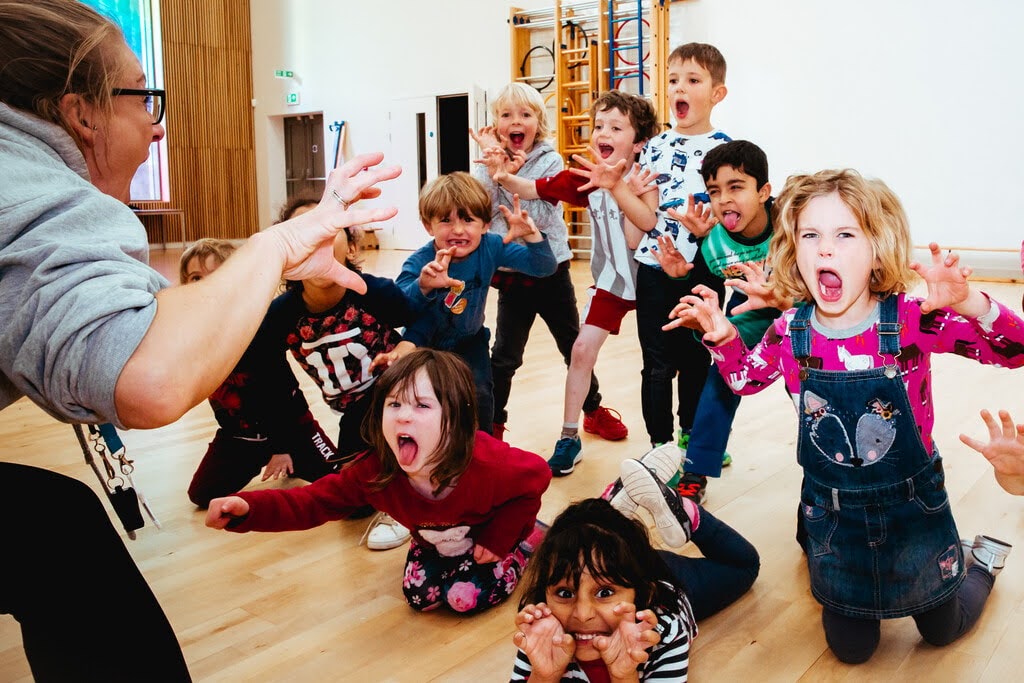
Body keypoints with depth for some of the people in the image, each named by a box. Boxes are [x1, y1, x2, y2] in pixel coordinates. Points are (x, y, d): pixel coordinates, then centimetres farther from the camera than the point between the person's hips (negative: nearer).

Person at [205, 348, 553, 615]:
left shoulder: (488, 464, -44)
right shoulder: (376, 471, -32)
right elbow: (317, 500, -27)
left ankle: (522, 552, 12)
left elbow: (537, 475, -25)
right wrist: (249, 509, -45)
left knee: (466, 598, -14)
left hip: (490, 532, -4)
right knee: (419, 596, 1)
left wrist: (499, 538, -23)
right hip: (436, 539, 4)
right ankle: (451, 562, 30)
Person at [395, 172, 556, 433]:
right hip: (424, 344, -2)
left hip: (468, 341, 2)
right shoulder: (419, 263, -31)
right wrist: (423, 286, -67)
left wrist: (531, 235, -41)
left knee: (480, 396, -10)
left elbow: (543, 268, -22)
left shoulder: (491, 247, -21)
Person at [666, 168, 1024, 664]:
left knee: (943, 631, 23)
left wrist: (971, 306, -41)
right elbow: (745, 378, 6)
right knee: (851, 649, 18)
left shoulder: (913, 319, -21)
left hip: (912, 509, -1)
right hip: (834, 514, 1)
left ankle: (983, 560, 53)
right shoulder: (791, 332, -13)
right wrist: (724, 339, -16)